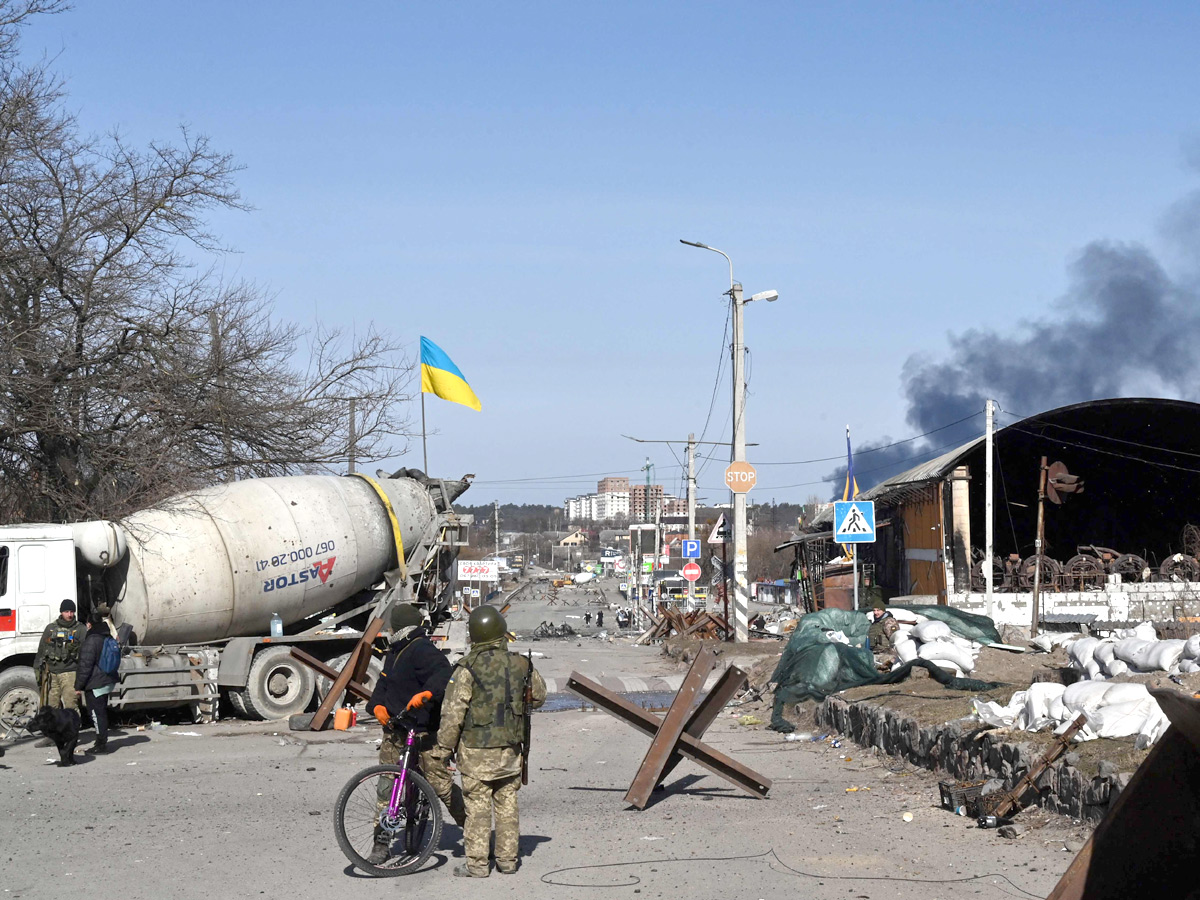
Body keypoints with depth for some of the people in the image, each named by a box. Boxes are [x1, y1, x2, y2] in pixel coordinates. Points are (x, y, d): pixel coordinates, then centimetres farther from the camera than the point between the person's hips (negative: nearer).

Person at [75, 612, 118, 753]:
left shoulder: (91, 640, -18)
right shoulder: (108, 639, 11)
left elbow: (85, 665, -18)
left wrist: (79, 685, -12)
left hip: (95, 684, -9)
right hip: (108, 681, 9)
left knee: (97, 714, -4)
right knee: (102, 713, 16)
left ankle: (101, 745, -2)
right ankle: (102, 743, 23)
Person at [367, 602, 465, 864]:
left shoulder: (423, 650, -14)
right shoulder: (395, 653, 17)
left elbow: (443, 673, -30)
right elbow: (383, 683, 19)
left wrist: (427, 693, -47)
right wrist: (378, 705, 0)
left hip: (425, 732, -9)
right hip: (394, 728, 9)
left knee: (439, 783, -6)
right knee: (386, 786, 5)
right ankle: (382, 842, 11)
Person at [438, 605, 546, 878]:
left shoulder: (467, 669, -14)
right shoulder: (521, 665, 0)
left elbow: (453, 712, -13)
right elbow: (538, 696, 18)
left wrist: (446, 744, -2)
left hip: (476, 750, -4)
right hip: (511, 748, 4)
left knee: (477, 806, 2)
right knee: (507, 804, 13)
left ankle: (477, 864, 6)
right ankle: (508, 860, 19)